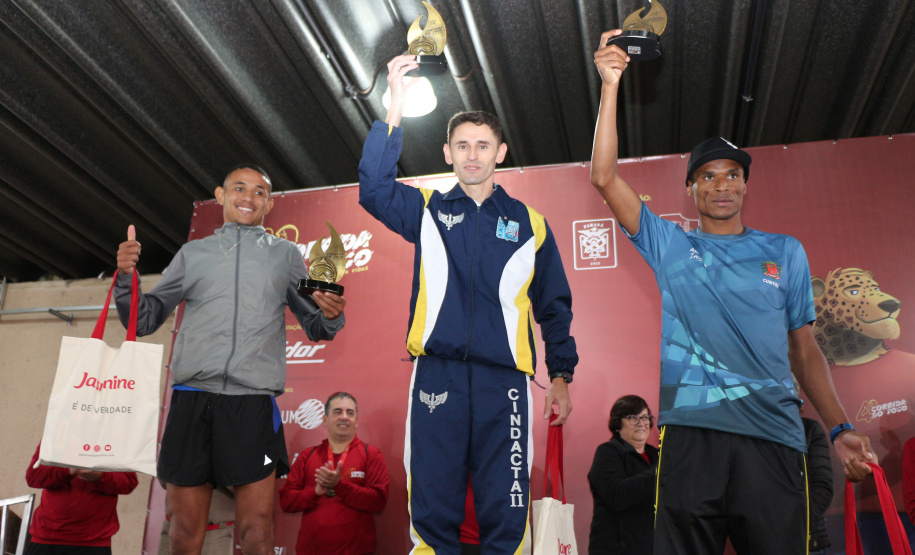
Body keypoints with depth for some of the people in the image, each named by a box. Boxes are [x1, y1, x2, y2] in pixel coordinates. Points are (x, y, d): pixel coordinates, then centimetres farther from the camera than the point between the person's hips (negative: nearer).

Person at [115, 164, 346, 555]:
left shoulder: (286, 255, 17)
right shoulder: (193, 253, 19)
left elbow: (313, 327, 15)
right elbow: (144, 319, 18)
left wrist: (331, 317, -7)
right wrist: (127, 276, 1)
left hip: (253, 401, -1)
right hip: (192, 397, 1)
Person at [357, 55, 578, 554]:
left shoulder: (528, 223, 15)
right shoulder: (427, 211, 14)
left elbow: (554, 306, 17)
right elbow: (374, 187, -5)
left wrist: (561, 376, 11)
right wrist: (395, 105, -10)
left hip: (504, 380, 0)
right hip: (437, 375, 0)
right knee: (433, 510, 2)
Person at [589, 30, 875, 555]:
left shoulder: (786, 252, 16)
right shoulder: (670, 245, 11)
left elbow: (804, 349, 17)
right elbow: (605, 177, 1)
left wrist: (841, 429, 7)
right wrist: (611, 84, -3)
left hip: (775, 435, 2)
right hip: (693, 431, -1)